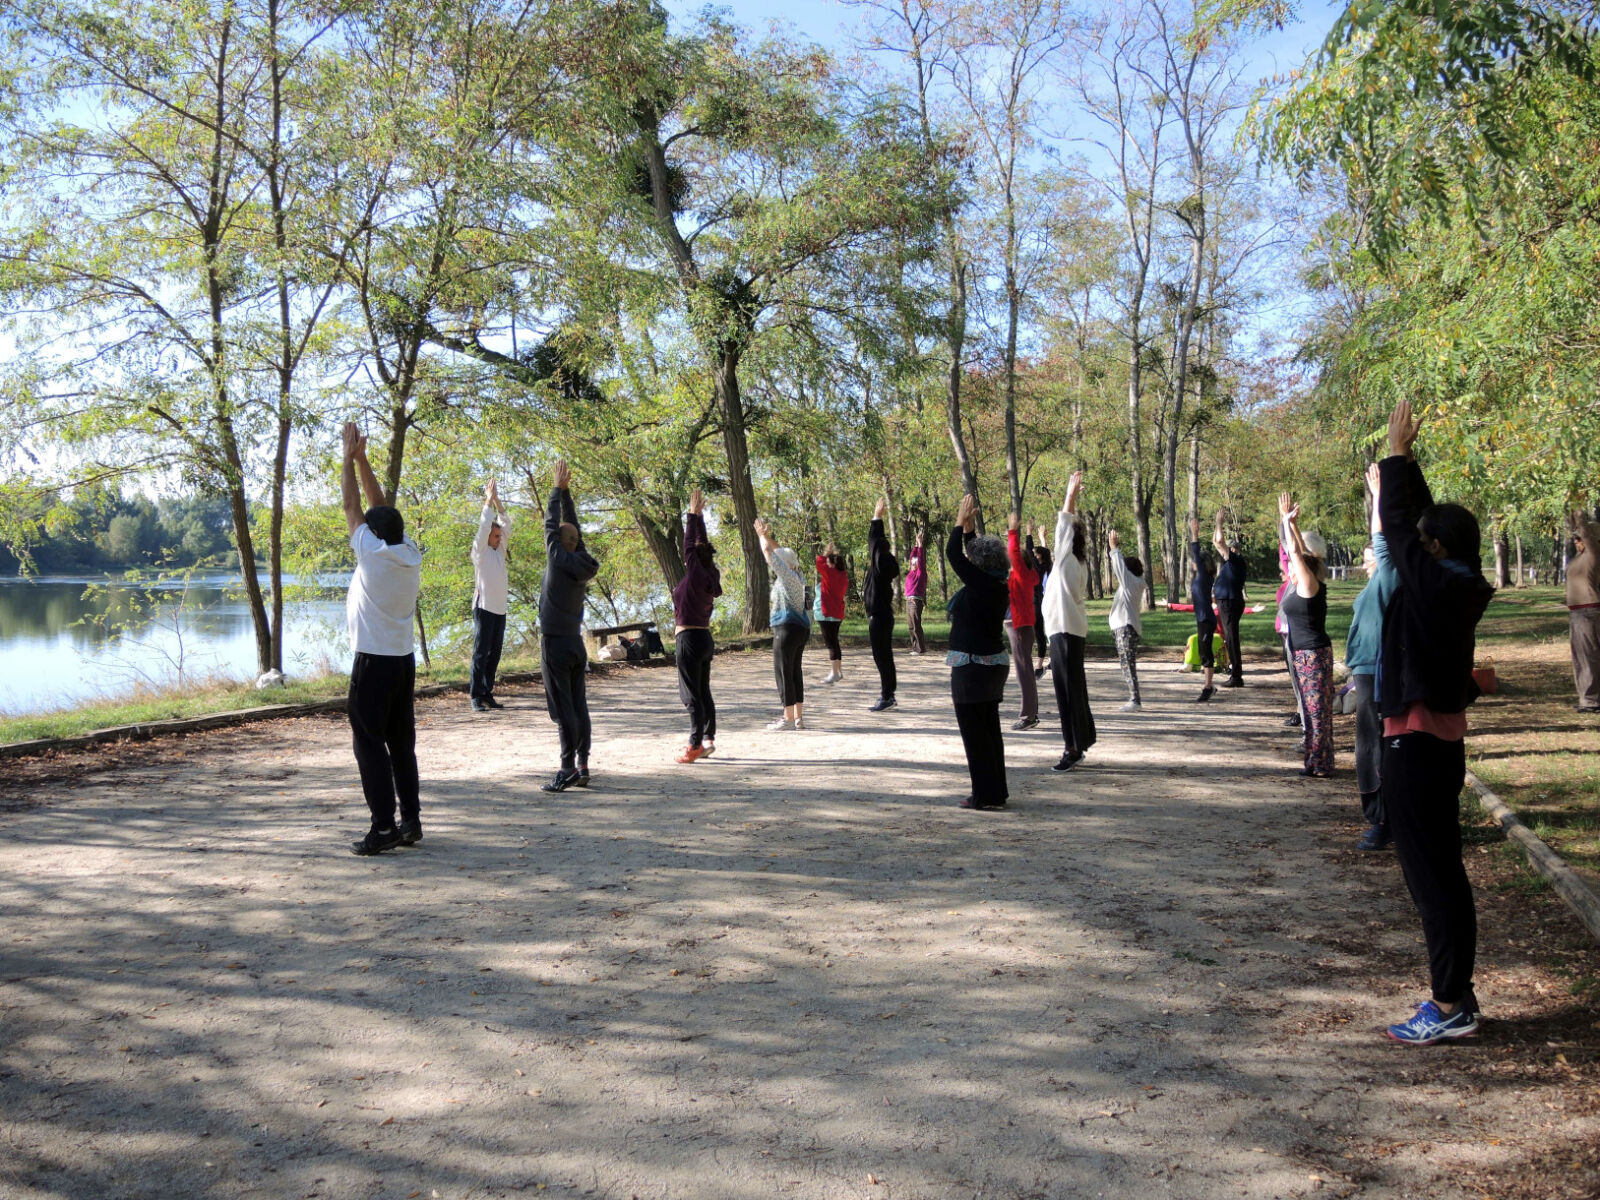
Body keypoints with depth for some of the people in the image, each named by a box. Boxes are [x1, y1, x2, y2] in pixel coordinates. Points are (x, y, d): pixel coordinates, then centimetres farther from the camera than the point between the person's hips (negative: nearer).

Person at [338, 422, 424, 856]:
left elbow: (352, 506, -3)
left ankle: (383, 826, -6)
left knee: (370, 745, -3)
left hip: (373, 663, -7)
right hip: (404, 661, 7)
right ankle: (411, 821, 13)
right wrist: (362, 459, 15)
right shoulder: (411, 556, 4)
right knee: (402, 743, 11)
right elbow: (381, 508, 12)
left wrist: (350, 458, 6)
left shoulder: (374, 554, -12)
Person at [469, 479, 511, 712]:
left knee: (494, 654, 7)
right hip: (484, 607, -7)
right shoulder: (480, 551, -2)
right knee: (481, 653, -7)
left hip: (500, 608, 7)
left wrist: (497, 500, 5)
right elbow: (484, 526, -12)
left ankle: (488, 693, 11)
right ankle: (476, 696, -7)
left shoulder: (500, 550, 14)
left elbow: (506, 524, 12)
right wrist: (489, 500, -6)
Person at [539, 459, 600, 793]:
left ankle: (568, 768, -10)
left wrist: (559, 489, 5)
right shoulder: (583, 564, 6)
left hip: (555, 644, -7)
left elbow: (552, 524, -4)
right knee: (579, 706, 8)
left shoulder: (559, 561, -11)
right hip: (577, 644, 7)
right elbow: (573, 528, 15)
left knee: (563, 709, -8)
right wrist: (566, 491, 18)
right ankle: (582, 766, 10)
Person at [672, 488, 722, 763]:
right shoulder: (710, 577, 6)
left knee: (692, 695, -6)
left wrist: (693, 514, -5)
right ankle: (708, 739, 17)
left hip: (689, 639, -9)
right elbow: (702, 544, 14)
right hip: (705, 638, 9)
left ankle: (695, 745, -5)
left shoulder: (695, 575, -13)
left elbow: (690, 545, -11)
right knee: (704, 692, 13)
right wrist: (699, 516, 16)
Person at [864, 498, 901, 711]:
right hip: (882, 615, 10)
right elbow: (876, 541, 20)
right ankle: (888, 695, 19)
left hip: (879, 617, -10)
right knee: (884, 657, 13)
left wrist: (877, 517, -9)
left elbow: (875, 542, -15)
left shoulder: (881, 565, -13)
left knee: (882, 657, -7)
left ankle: (887, 697, -6)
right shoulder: (881, 566, 11)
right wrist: (877, 518, 21)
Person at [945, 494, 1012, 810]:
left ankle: (986, 795, 1)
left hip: (972, 667, -9)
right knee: (990, 730, 15)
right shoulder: (998, 586, 6)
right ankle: (997, 792, 21)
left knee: (974, 733, -2)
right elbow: (963, 555, 21)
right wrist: (969, 528, 20)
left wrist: (962, 524, 0)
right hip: (994, 664, 9)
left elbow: (954, 554, -12)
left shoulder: (980, 585, -18)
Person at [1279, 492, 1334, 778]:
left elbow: (1295, 549, -17)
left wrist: (1288, 519, -11)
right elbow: (1299, 548, 16)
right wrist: (1291, 521, 13)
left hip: (1313, 654, -10)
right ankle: (1317, 761, 21)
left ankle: (1320, 764, 0)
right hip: (1305, 653, 10)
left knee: (1317, 707, -5)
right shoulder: (1300, 583, 8)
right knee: (1312, 707, 13)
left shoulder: (1309, 583, -14)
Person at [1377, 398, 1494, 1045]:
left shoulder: (1432, 582, -16)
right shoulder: (1458, 585, 8)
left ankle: (1451, 1005, 1)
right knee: (1437, 872, 15)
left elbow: (1397, 522, -9)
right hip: (1440, 741, 9)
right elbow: (1424, 517, 17)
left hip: (1416, 744, -9)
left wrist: (1397, 453, 1)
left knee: (1434, 876, -5)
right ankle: (1454, 992, 23)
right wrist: (1404, 460, 19)